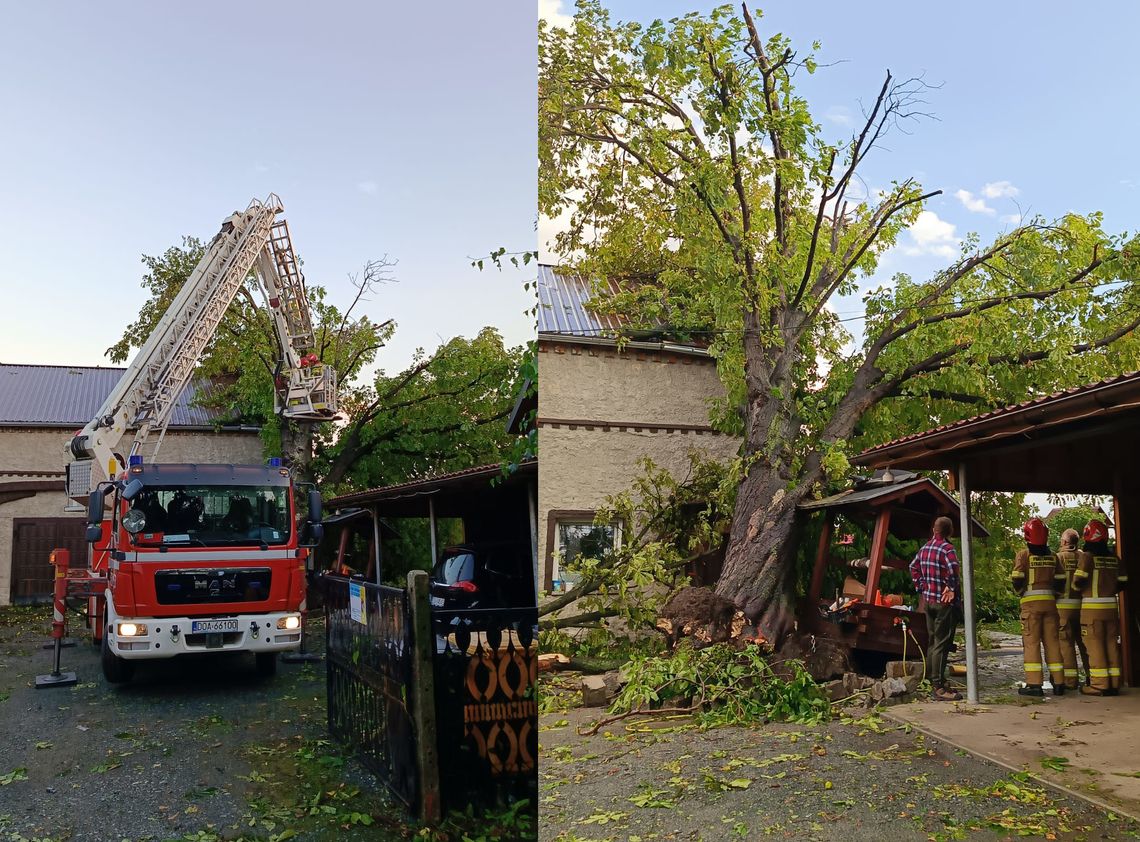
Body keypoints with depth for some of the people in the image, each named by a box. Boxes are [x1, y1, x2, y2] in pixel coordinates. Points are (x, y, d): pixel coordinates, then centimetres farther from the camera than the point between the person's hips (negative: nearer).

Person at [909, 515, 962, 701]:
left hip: (928, 600, 8)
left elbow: (913, 567, 18)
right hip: (945, 602, -8)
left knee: (932, 642, 16)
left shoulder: (925, 547, 10)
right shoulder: (947, 548, -14)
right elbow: (952, 568, -32)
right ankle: (939, 688, -6)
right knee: (941, 644, -6)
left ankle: (933, 681, 23)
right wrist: (952, 588, -19)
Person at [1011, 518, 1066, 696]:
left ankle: (1034, 684, -6)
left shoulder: (1023, 554, -5)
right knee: (1052, 641, 9)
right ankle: (1058, 683, 11)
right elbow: (1060, 580, 7)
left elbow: (1017, 579, -12)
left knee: (1031, 642, -2)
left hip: (1030, 601, -4)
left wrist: (1020, 592, 7)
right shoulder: (1052, 556, 8)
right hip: (1050, 601, 4)